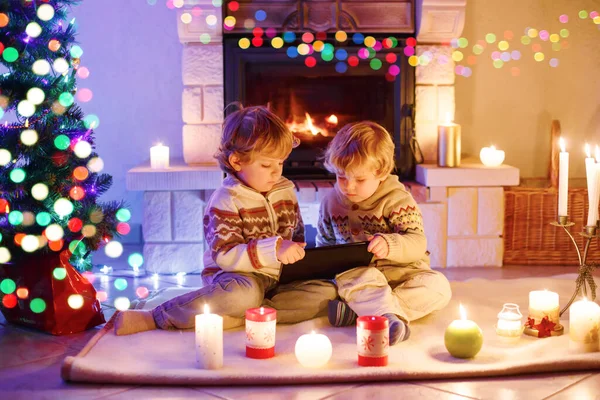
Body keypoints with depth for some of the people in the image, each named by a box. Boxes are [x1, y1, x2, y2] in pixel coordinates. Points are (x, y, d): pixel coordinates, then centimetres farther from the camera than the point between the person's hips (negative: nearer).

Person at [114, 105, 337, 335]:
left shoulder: (286, 191, 11)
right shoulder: (225, 201, -10)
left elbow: (297, 235, 26)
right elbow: (224, 256, -22)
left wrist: (297, 252, 2)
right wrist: (274, 249, -33)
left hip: (279, 279, 6)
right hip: (235, 277, -6)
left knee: (327, 292, -18)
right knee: (244, 294, -41)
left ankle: (239, 317, -26)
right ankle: (153, 318, -26)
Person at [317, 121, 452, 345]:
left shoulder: (398, 200, -4)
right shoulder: (331, 202, 9)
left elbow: (418, 243, -13)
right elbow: (325, 243, 22)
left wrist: (390, 244, -34)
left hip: (401, 270, 0)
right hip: (355, 270, 0)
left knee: (438, 286, -29)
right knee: (364, 277, -36)